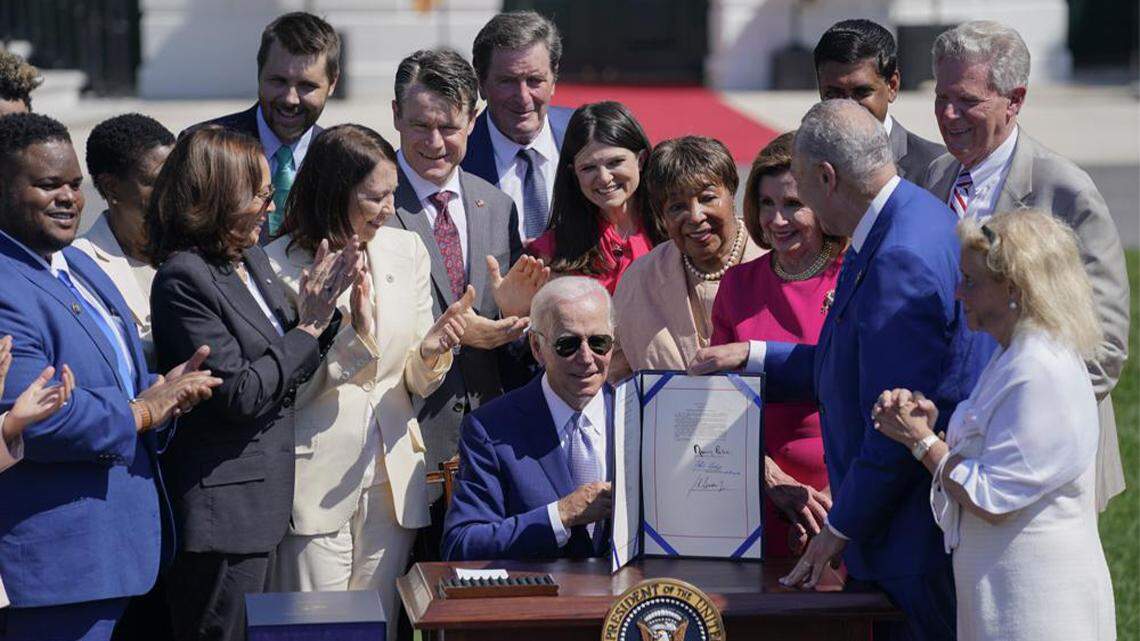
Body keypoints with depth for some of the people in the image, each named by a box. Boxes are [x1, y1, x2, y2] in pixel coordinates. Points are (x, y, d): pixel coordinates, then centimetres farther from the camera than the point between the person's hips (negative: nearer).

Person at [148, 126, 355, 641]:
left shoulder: (253, 259, 10)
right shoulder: (182, 279, -17)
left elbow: (290, 372, 16)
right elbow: (239, 393, -20)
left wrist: (322, 312, -1)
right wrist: (310, 326, -13)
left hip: (259, 502, 9)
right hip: (220, 512, -9)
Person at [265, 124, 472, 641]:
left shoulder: (407, 251, 7)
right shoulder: (279, 267, -8)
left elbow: (418, 383, 11)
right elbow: (285, 391, -9)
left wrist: (431, 351, -10)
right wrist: (353, 339, -19)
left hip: (391, 478, 4)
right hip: (317, 479, -4)